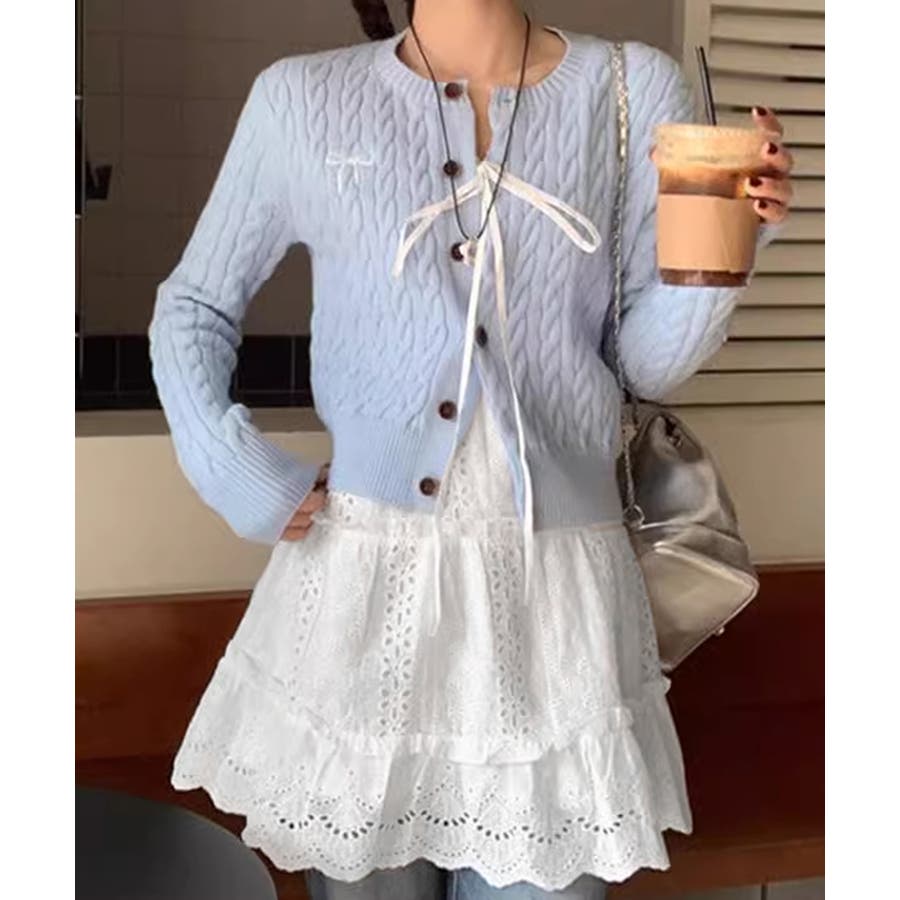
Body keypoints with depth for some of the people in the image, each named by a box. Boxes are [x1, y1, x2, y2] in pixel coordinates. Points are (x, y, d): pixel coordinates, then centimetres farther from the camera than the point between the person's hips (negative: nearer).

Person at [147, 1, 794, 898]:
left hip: (555, 585, 1)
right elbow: (192, 307, 12)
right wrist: (239, 476, -1)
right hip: (361, 578, 0)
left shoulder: (635, 92, 3)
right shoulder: (302, 100, 1)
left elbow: (649, 361, 4)